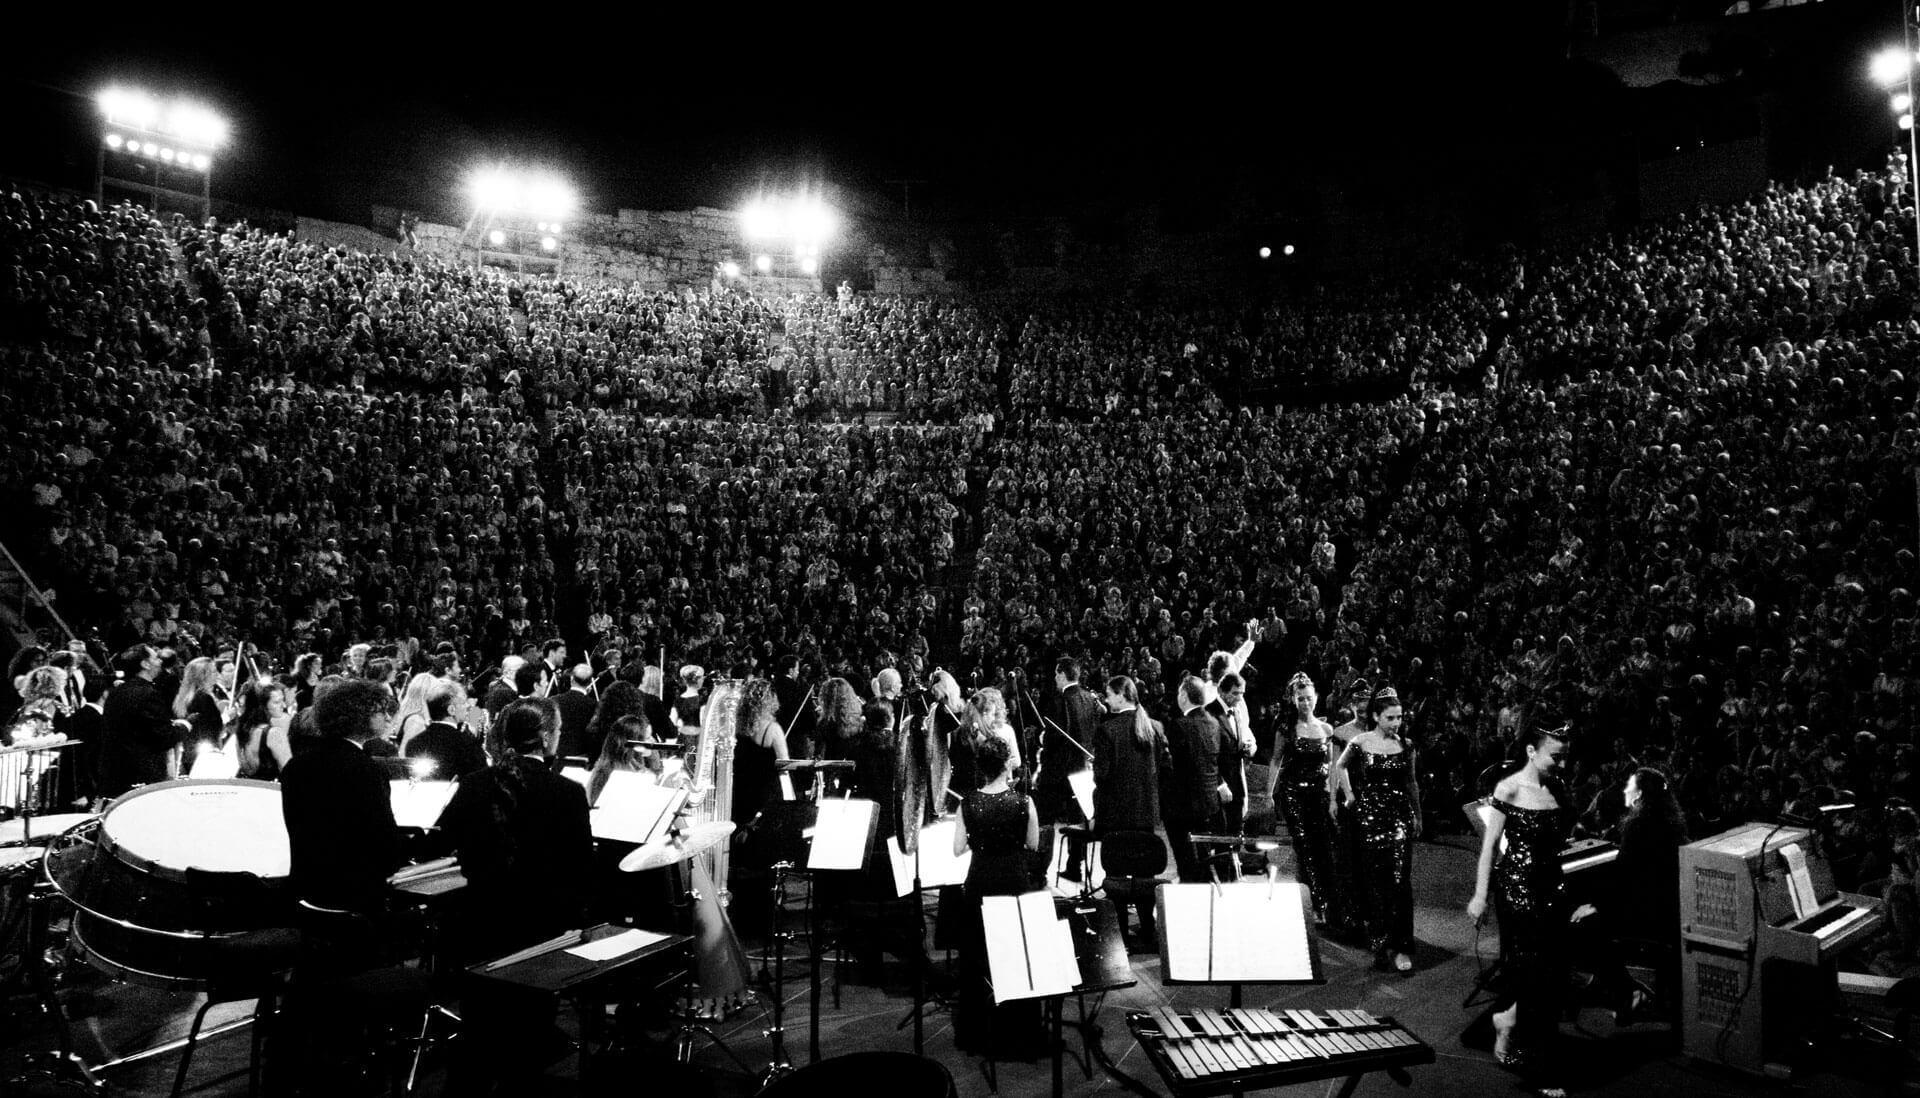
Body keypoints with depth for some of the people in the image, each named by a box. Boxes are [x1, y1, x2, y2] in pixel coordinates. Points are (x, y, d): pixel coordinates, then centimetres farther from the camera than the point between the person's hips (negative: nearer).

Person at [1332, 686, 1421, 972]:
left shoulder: (1405, 745, 3)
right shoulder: (1361, 743, -4)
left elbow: (1411, 783, 13)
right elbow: (1340, 766, 13)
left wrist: (1417, 816, 15)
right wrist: (1349, 794, 6)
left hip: (1400, 814, 1)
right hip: (1370, 814, -1)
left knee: (1400, 879, -6)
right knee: (1375, 879, 5)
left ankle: (1399, 946, -1)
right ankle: (1379, 942, 18)